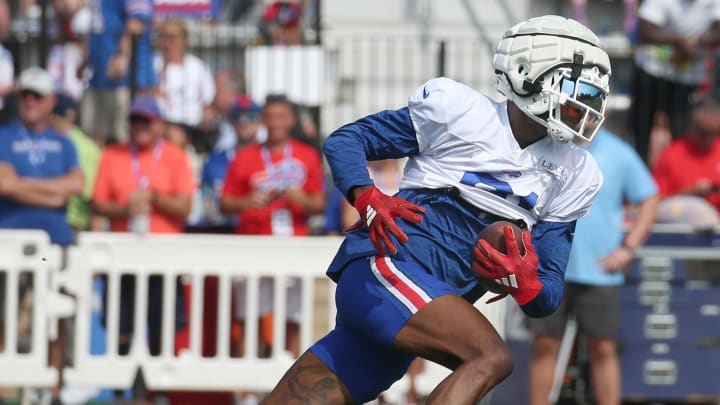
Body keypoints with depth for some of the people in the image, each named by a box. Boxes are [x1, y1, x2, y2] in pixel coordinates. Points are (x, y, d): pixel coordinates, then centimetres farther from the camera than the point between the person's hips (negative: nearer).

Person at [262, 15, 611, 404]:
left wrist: (526, 284, -10)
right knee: (491, 359, -28)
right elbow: (344, 141, 5)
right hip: (381, 270, -6)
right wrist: (368, 200, -15)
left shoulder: (571, 176, 14)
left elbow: (547, 299, 15)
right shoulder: (457, 110, -1)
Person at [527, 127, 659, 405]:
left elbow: (649, 201, 7)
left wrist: (627, 249, -2)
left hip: (598, 270, -1)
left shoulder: (618, 154, 1)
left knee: (603, 349, 1)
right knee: (544, 345, 2)